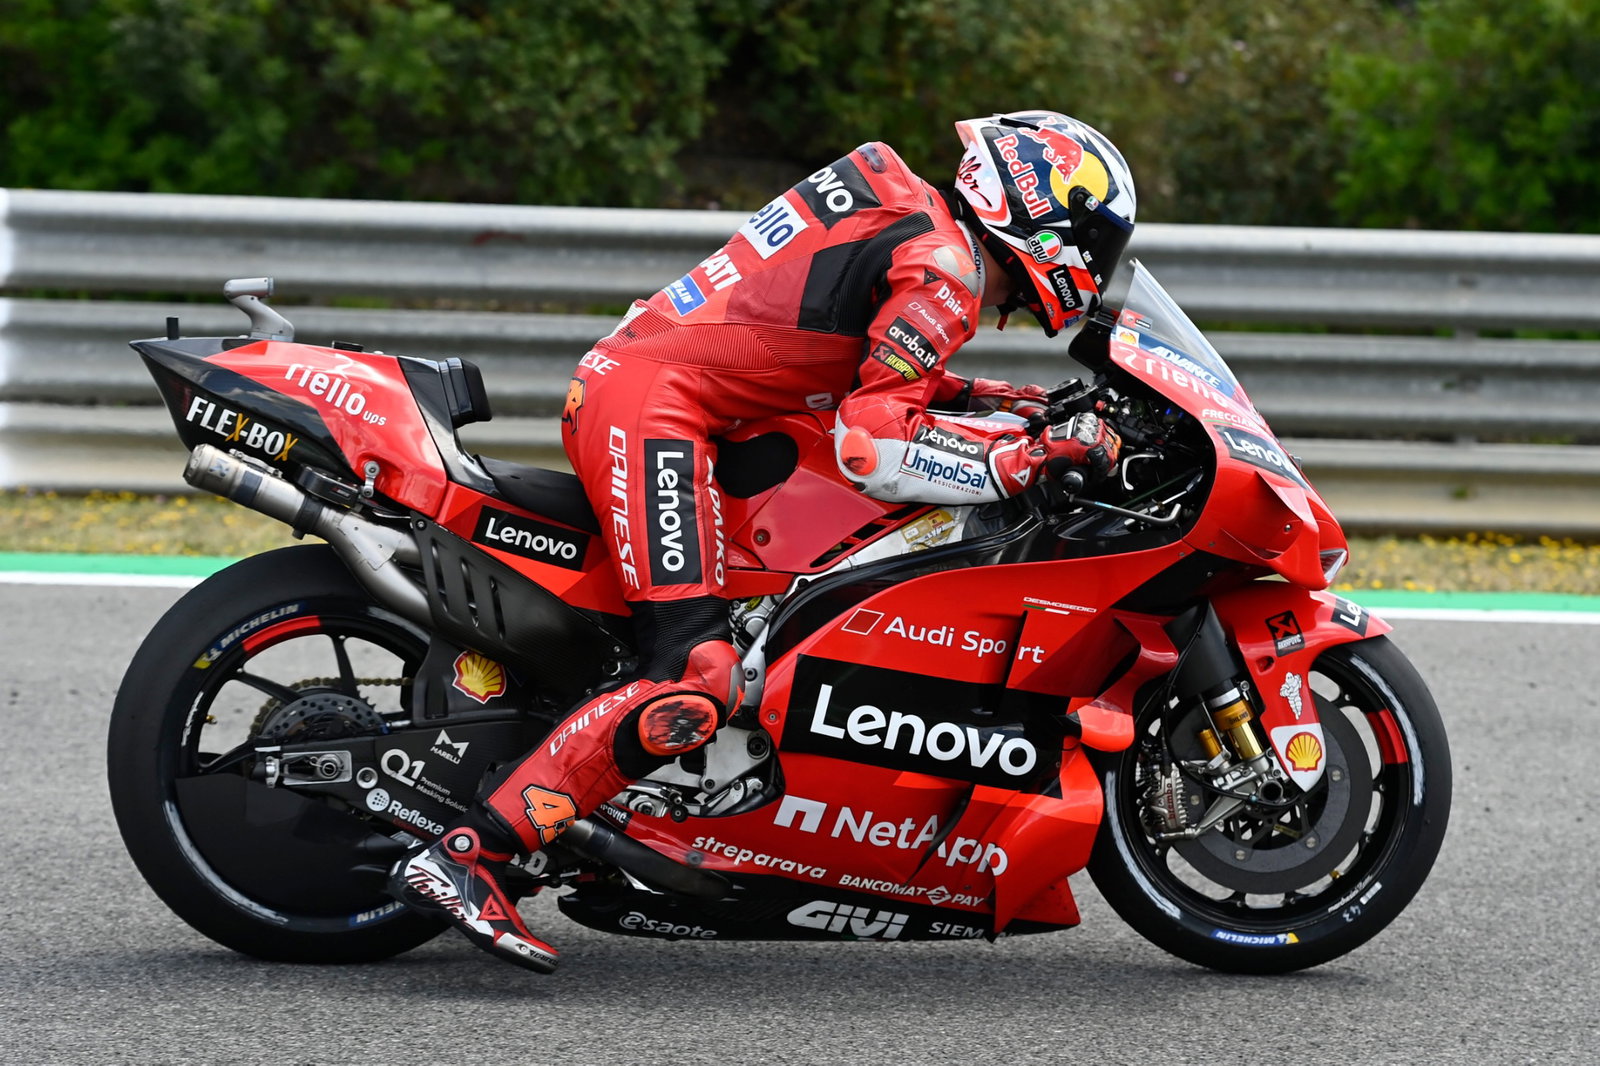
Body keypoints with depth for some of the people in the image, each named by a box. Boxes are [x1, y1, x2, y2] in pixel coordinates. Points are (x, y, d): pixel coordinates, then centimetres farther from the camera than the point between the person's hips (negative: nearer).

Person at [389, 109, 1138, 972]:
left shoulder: (907, 211, 18)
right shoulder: (945, 268, -9)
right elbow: (870, 444, -17)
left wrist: (985, 400, 21)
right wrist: (1033, 457, -15)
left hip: (616, 380, 10)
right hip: (653, 411, -10)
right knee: (695, 681, -19)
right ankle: (465, 855, -22)